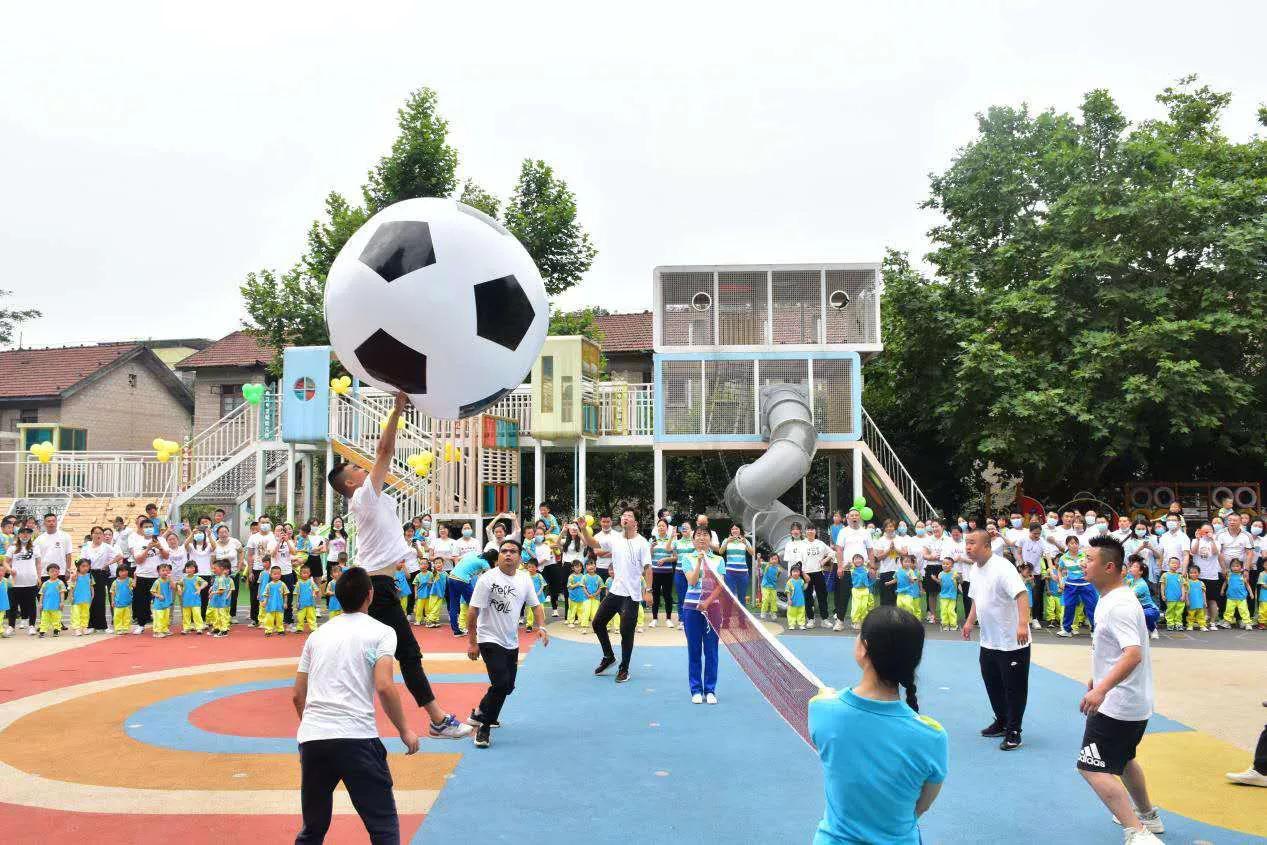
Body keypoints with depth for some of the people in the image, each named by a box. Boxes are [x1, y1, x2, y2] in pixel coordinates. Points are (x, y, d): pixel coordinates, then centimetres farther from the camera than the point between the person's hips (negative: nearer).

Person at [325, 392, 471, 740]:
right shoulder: (364, 495, -8)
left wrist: (398, 411, 14)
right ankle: (438, 720, -5)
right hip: (377, 586, -10)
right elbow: (385, 450, -15)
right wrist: (397, 409, -14)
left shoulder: (371, 497, 16)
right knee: (409, 653, -8)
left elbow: (385, 454, 17)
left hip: (371, 584, 10)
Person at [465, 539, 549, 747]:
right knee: (501, 683, -17)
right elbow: (473, 611, -14)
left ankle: (482, 714, 37)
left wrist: (541, 626, -5)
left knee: (508, 686, 13)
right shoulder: (488, 578, -14)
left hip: (511, 642, 7)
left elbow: (536, 605, 12)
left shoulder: (524, 579, 4)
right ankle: (483, 726, 0)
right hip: (490, 640, -7)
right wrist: (471, 642, -14)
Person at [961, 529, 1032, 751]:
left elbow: (1021, 594, -32)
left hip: (1012, 642, -9)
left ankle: (1013, 732, 15)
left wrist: (1023, 623, -42)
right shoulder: (976, 570, 6)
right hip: (988, 642, 9)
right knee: (992, 684, 18)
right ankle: (1001, 722, 35)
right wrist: (970, 621, 15)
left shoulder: (1002, 568, -22)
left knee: (1014, 688, 3)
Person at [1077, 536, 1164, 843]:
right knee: (1123, 759, 28)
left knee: (1092, 768, -11)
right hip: (1133, 702, 11)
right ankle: (1148, 816, 45)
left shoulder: (1119, 606, -24)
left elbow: (1133, 654, -36)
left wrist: (1101, 690, -44)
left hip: (1117, 704, -11)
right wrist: (1098, 678, 30)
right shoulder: (1111, 598, 8)